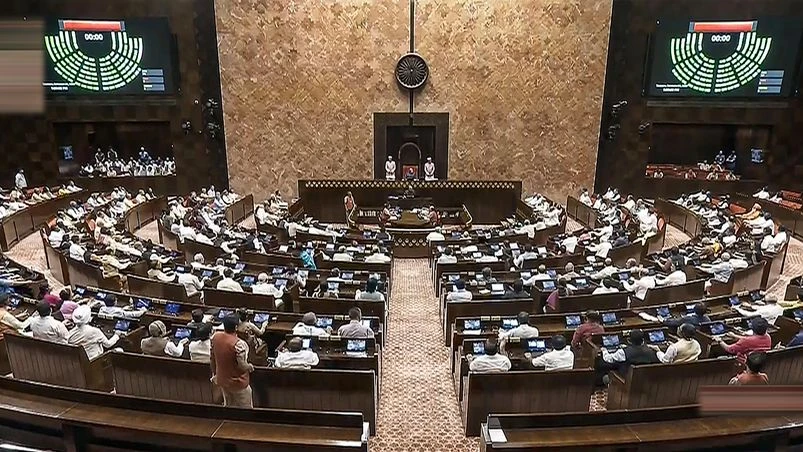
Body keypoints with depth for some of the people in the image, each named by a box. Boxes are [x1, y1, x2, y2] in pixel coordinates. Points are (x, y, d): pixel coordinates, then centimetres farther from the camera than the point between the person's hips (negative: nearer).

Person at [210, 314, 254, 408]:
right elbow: (242, 366, -24)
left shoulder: (215, 337, -12)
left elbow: (211, 358, 1)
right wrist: (250, 367, -2)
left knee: (228, 406, 28)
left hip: (222, 380, 6)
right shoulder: (239, 344, -32)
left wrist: (214, 374, 16)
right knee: (245, 409, 15)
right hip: (238, 383, -6)